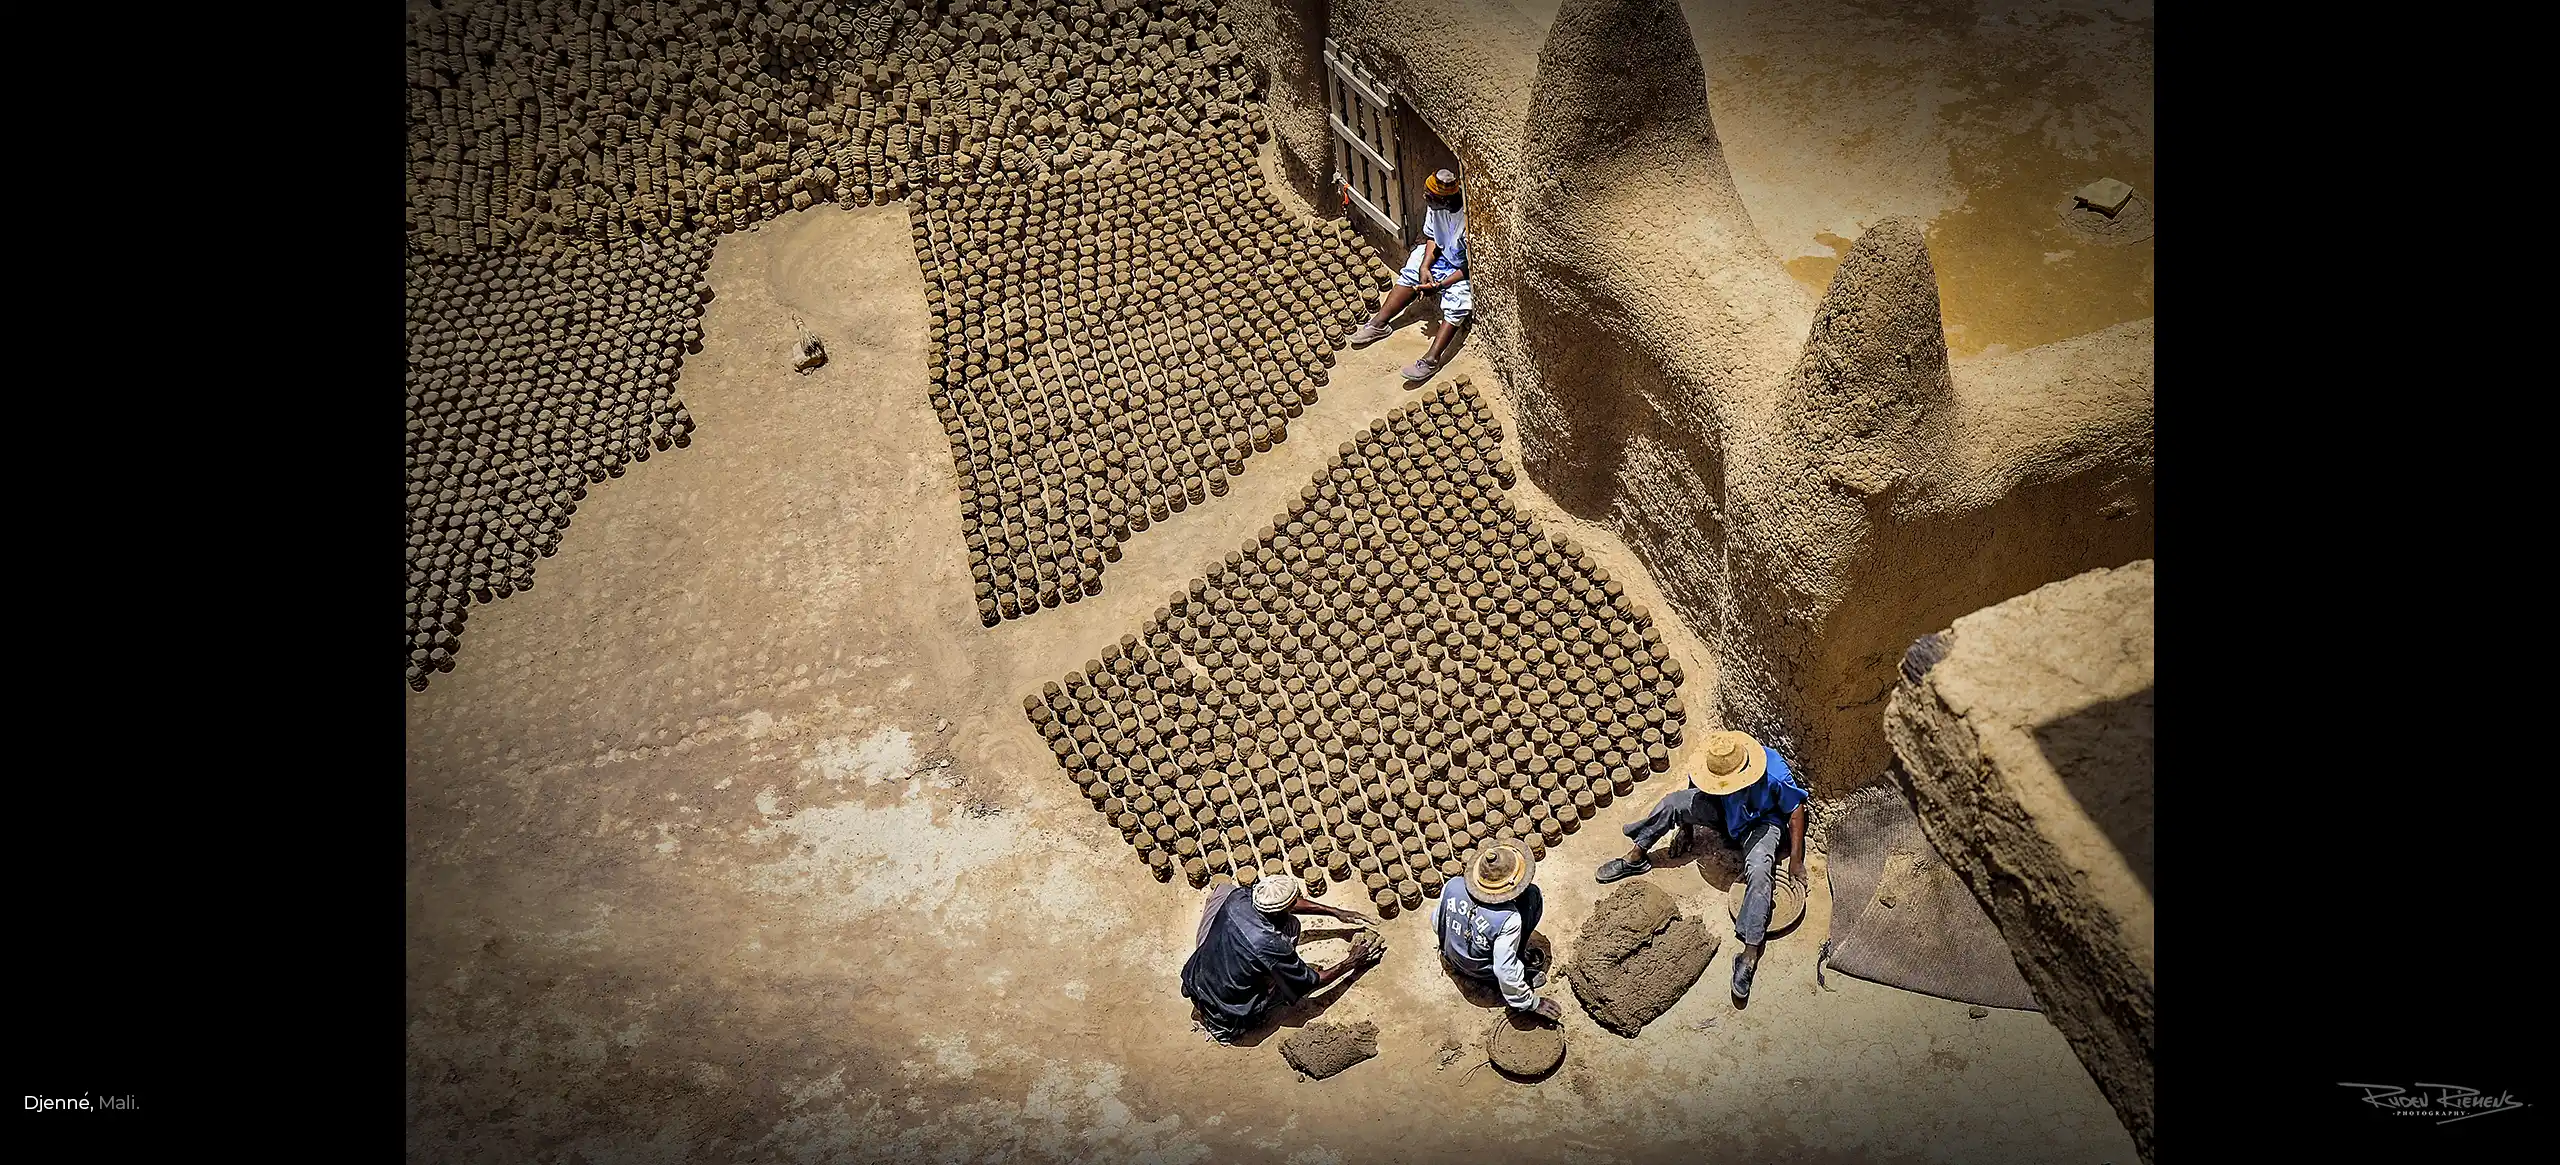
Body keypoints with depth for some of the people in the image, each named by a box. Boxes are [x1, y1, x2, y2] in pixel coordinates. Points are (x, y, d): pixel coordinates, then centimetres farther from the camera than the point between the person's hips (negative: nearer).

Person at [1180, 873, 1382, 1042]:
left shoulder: (1237, 899, -17)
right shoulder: (1271, 945, -32)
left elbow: (1285, 903, 4)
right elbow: (1313, 981, -13)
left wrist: (1336, 913, 9)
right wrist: (1353, 962, 1)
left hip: (1195, 983, 5)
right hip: (1229, 1018, -5)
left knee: (1223, 890, 7)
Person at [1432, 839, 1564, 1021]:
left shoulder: (1453, 886, -24)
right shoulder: (1508, 919, -36)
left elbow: (1437, 925, -5)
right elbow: (1505, 971, -32)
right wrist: (1532, 1003, -16)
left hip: (1453, 959, 5)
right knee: (1532, 894, -7)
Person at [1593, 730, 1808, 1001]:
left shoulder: (1775, 775, -37)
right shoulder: (1713, 767, -25)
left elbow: (1796, 810, -20)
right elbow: (1695, 792, -1)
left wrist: (1795, 860, -19)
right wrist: (1686, 824, 10)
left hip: (1761, 822, -4)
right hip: (1721, 811, 4)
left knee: (1759, 871, -32)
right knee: (1673, 801, -22)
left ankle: (1750, 953, -36)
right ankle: (1635, 858, -6)